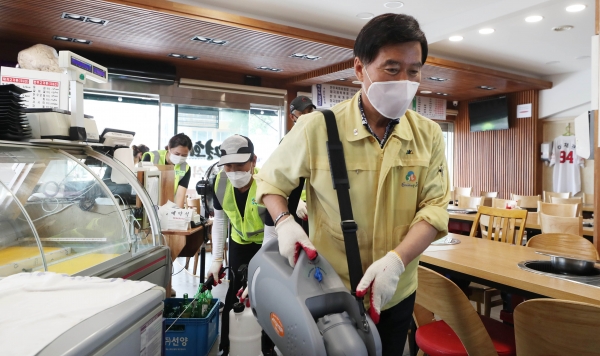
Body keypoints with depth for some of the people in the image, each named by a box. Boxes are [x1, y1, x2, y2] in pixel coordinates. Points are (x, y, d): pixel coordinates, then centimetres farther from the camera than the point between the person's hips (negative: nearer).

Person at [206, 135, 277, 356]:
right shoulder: (220, 182, -20)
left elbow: (271, 235, -31)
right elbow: (219, 220, -4)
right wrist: (217, 258, -6)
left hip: (266, 243, -3)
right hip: (239, 242, 3)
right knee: (234, 293, 5)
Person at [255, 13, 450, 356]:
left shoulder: (429, 135, -5)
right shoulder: (317, 128, -15)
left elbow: (434, 208, -8)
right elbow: (270, 181, -1)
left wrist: (396, 260, -24)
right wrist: (285, 223, -20)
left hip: (397, 294, 3)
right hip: (330, 293, -2)